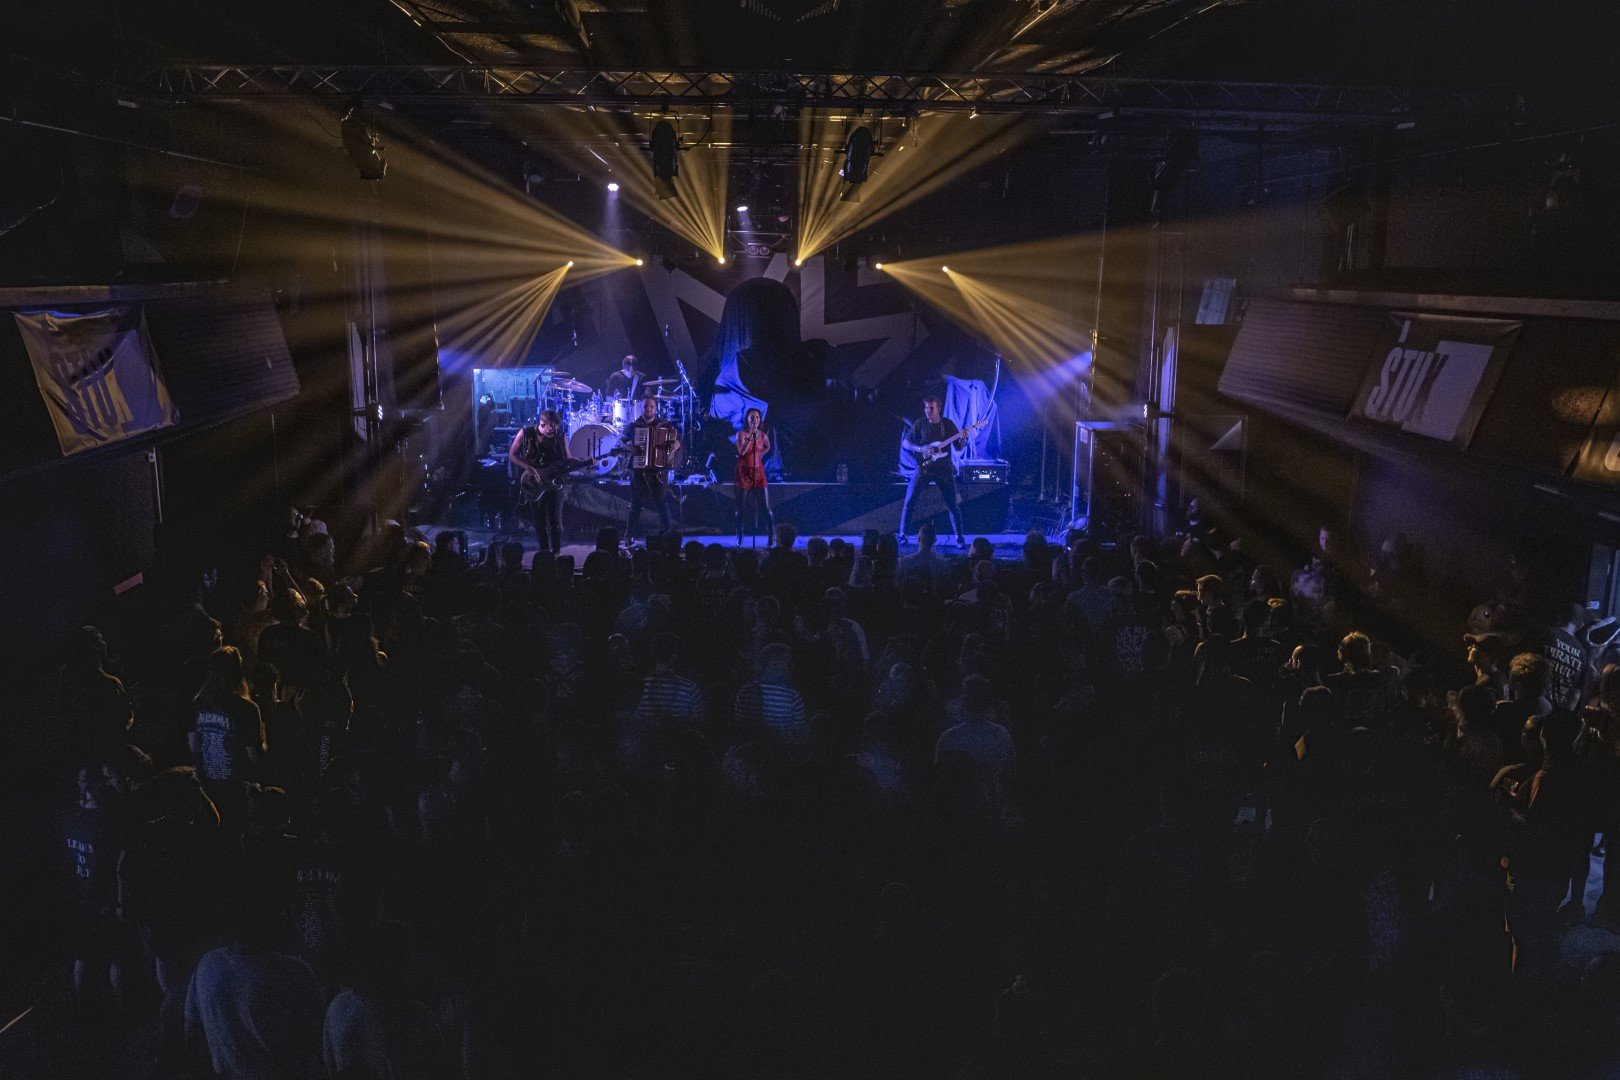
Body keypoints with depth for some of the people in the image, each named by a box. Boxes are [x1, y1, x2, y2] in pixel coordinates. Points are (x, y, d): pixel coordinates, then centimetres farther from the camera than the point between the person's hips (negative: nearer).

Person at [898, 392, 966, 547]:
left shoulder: (948, 424, 1)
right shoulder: (919, 424, -2)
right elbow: (905, 443, 2)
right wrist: (920, 449, -15)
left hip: (943, 469, 1)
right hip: (923, 469, 0)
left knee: (953, 505, -1)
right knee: (909, 503, -5)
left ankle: (960, 537, 10)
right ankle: (902, 534, 7)